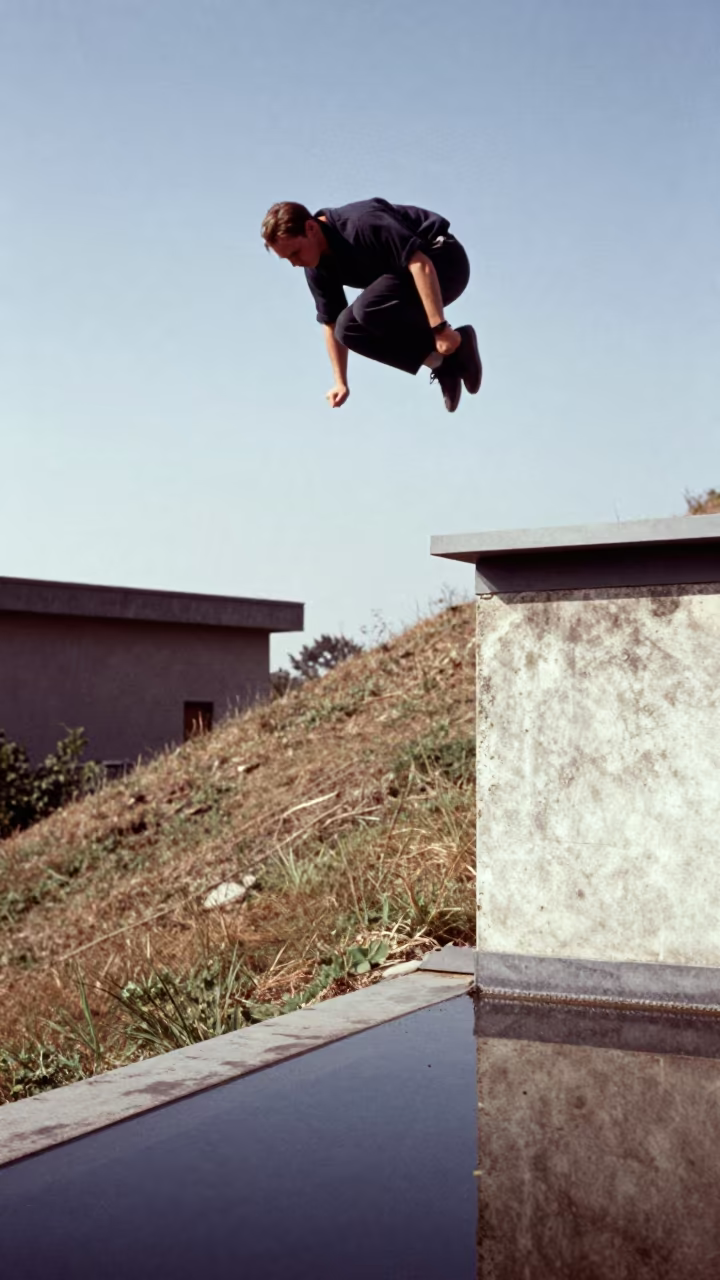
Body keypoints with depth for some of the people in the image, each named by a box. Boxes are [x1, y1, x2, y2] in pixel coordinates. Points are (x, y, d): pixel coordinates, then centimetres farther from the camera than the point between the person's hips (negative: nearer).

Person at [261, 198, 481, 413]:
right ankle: (443, 363, 1)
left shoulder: (360, 223, -29)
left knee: (368, 309, -30)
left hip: (443, 260, -9)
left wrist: (439, 328, -37)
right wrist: (341, 382, 6)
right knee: (348, 328, -3)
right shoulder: (318, 267, -3)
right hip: (405, 272, 9)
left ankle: (456, 344, -15)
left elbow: (421, 264, -34)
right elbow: (331, 323, 8)